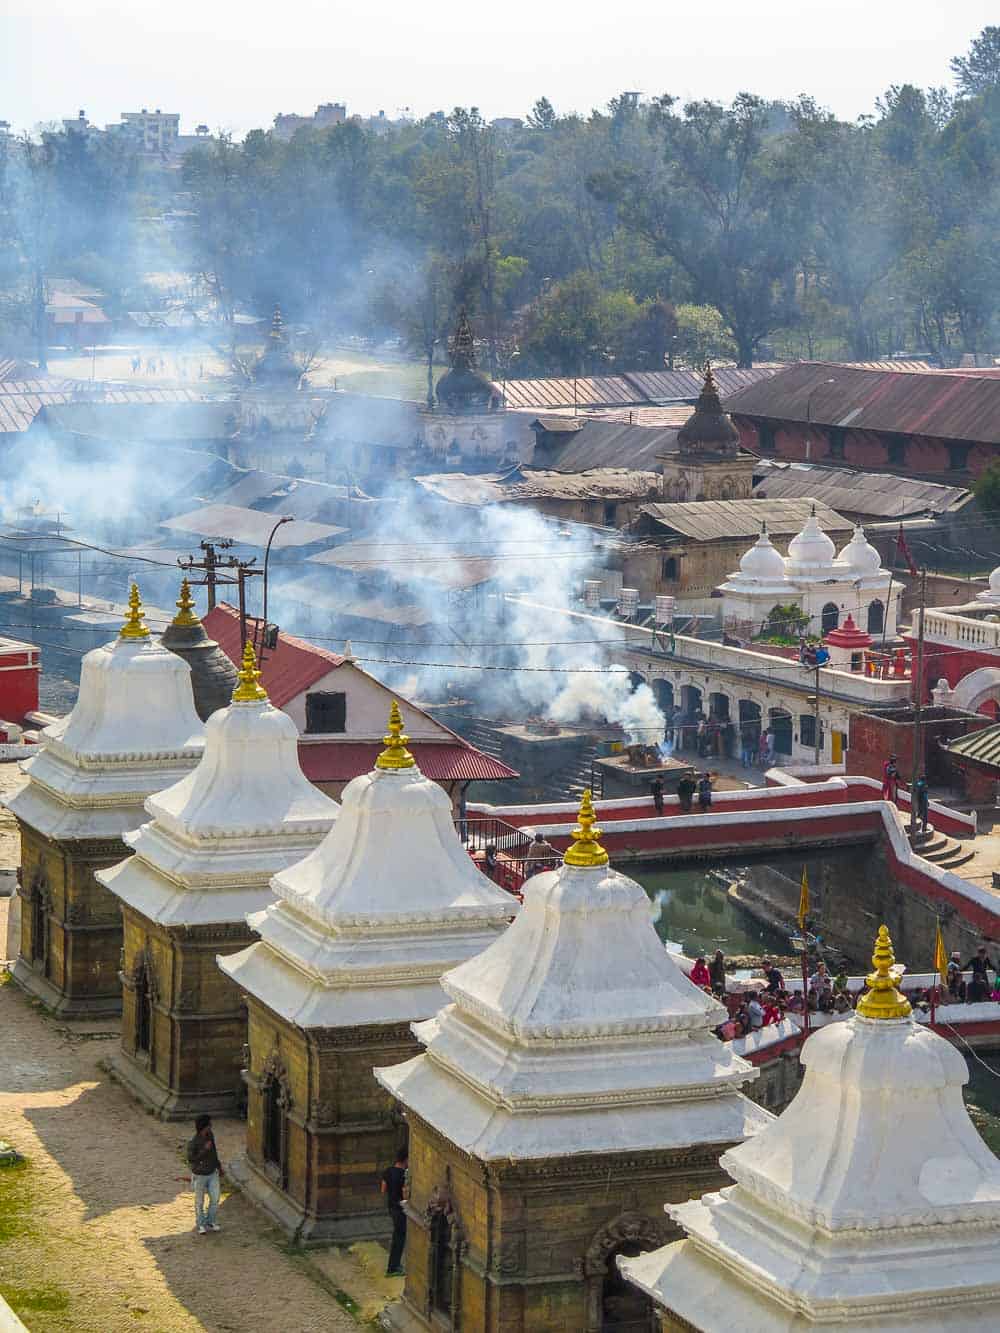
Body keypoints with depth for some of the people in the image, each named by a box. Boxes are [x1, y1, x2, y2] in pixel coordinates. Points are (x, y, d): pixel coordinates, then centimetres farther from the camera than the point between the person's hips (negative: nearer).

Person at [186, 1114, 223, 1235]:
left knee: (215, 1199, 6)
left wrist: (219, 1166, 17)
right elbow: (191, 1160, -25)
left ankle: (210, 1222, 25)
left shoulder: (210, 1136, -6)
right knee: (200, 1202, 10)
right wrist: (204, 1150, -33)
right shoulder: (193, 1142, -26)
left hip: (213, 1173, 5)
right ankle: (201, 1225, 28)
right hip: (200, 1175, -5)